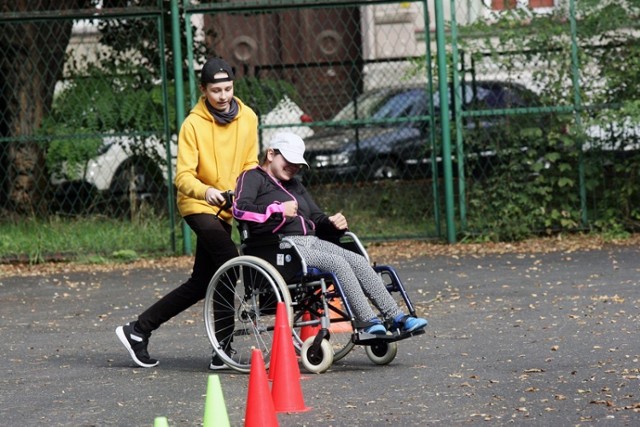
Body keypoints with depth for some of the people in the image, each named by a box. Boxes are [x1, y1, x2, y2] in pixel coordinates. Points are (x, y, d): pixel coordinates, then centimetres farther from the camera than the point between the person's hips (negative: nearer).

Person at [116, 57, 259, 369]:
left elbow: (250, 163, 12)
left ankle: (138, 330, 16)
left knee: (202, 282, 7)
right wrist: (205, 191, -39)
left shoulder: (247, 118, 2)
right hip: (197, 205, -7)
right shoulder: (193, 124, -14)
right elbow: (183, 176, -19)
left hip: (224, 208, 7)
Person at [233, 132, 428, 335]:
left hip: (312, 242, 8)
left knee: (359, 261, -13)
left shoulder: (295, 186, 32)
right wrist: (278, 210, -14)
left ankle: (396, 317, -18)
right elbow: (240, 209, -13)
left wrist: (332, 222, 6)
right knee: (337, 263, -28)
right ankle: (368, 322, -30)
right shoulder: (252, 177, 6)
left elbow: (316, 218, 30)